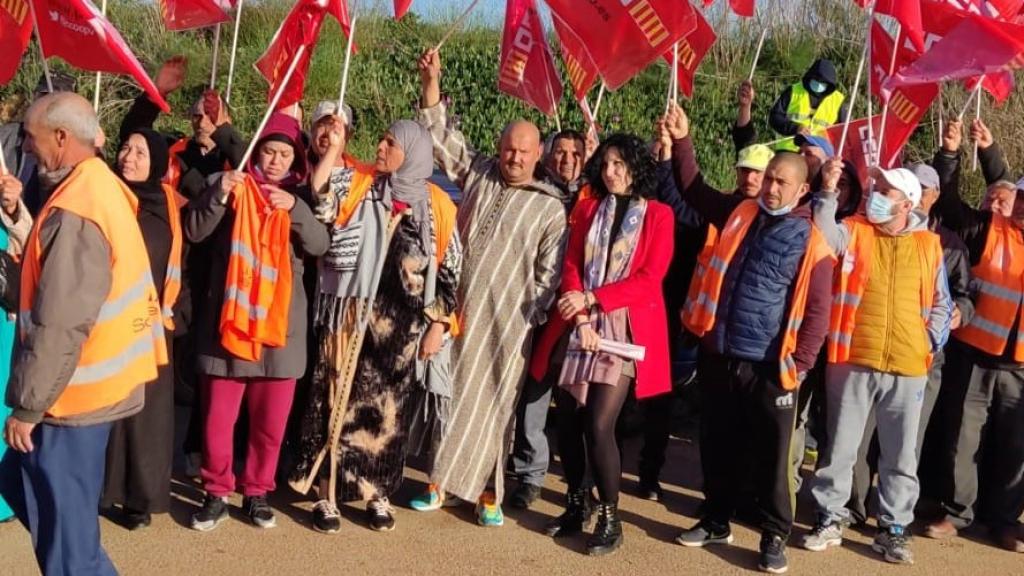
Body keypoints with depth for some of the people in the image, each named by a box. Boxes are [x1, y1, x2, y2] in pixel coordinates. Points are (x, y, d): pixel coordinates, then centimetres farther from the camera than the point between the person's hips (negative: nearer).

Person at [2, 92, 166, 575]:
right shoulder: (105, 187, 7)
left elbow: (60, 326, -23)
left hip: (69, 393, -9)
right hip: (95, 382, 9)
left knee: (63, 531, 3)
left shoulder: (74, 211, -22)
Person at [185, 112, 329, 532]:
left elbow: (319, 245, -5)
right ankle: (217, 493, 16)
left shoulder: (300, 196, 9)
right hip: (228, 319, -1)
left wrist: (295, 208, -20)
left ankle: (257, 492, 22)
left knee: (271, 420, 7)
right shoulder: (233, 187, 5)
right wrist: (219, 194, -20)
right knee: (218, 416, 1)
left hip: (281, 324, 1)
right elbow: (194, 231, -5)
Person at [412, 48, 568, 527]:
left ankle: (487, 493, 13)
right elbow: (444, 138, 11)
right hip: (457, 310, 3)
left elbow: (548, 274, -1)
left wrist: (529, 319, -8)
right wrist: (432, 85, 1)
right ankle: (439, 480, 18)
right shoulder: (478, 174, 9)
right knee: (449, 395, 7)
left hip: (508, 322, -3)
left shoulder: (551, 207, 0)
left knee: (493, 403, 3)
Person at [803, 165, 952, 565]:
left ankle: (894, 528, 22)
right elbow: (825, 237, -21)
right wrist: (828, 193, -28)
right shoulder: (854, 232, 2)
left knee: (901, 455, 9)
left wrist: (931, 343, 2)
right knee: (839, 446, 8)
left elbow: (941, 303, 13)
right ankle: (830, 518, 22)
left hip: (908, 368, 1)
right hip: (852, 361, -1)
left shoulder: (929, 245, 7)